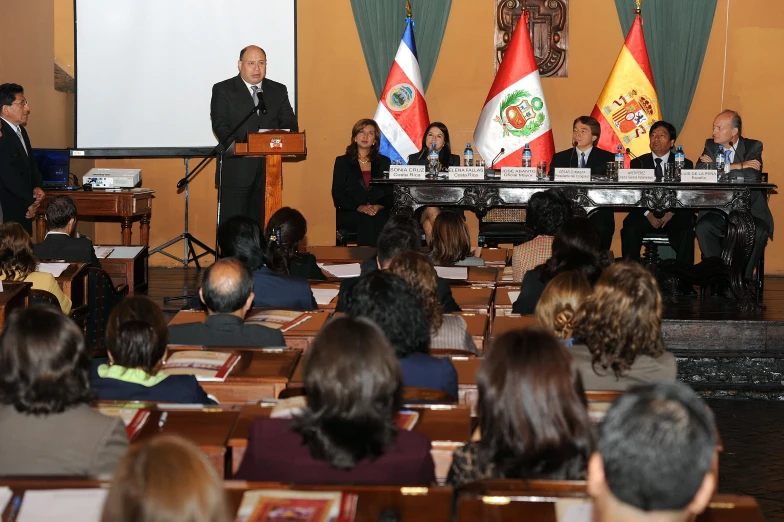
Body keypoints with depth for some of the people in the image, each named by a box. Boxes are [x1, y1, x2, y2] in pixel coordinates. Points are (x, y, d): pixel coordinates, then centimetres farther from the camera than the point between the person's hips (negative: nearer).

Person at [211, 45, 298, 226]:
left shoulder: (279, 91, 15)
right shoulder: (223, 90, 4)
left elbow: (290, 125, 9)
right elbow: (220, 126, -6)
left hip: (268, 170, 3)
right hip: (236, 171, -3)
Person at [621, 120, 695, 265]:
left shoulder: (685, 164, 11)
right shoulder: (638, 163, 13)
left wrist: (671, 213, -14)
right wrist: (648, 214, -13)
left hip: (674, 216, 0)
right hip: (645, 214, 1)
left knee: (685, 230, -33)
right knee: (630, 229, -31)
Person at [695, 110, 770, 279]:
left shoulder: (753, 147, 1)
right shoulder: (710, 145, 9)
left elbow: (752, 176, -19)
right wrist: (739, 166, -14)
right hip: (718, 213, 2)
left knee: (759, 231, -31)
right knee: (703, 227, -29)